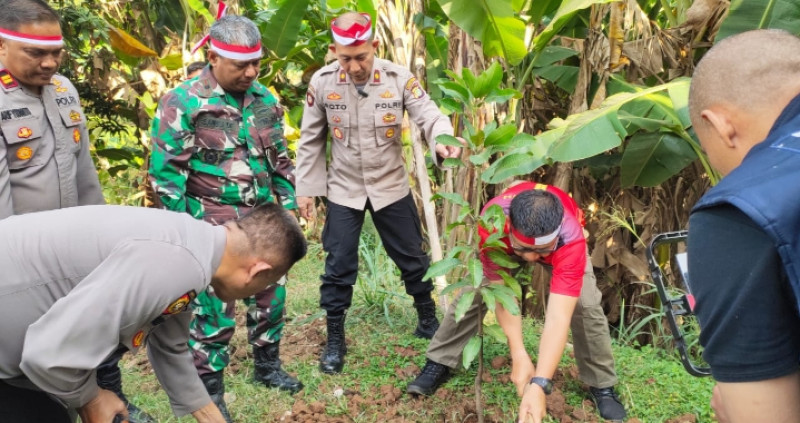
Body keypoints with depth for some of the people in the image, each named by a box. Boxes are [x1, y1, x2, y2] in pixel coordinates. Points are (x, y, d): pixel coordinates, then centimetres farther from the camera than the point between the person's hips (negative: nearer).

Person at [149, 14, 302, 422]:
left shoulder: (264, 99, 5)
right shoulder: (182, 103, -13)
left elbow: (279, 159, 15)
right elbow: (166, 173, -11)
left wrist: (287, 205, 12)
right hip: (214, 231, -5)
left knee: (270, 297, 17)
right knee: (215, 314, 3)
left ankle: (267, 367, 39)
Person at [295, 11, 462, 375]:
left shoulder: (399, 79, -14)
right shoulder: (321, 82, -11)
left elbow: (428, 114, -15)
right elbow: (310, 139, 0)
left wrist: (442, 141, -39)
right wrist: (305, 188, 1)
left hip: (391, 186, 0)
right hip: (343, 189, 0)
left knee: (413, 258, 12)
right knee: (338, 266, 4)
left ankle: (428, 321, 35)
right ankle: (335, 340, 21)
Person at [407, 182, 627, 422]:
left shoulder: (570, 239, -46)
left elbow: (558, 317, -51)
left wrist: (539, 385, -58)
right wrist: (519, 356, -44)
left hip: (561, 245, -1)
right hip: (504, 245, 1)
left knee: (586, 305, -19)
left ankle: (602, 386, 0)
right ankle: (439, 364, 5)